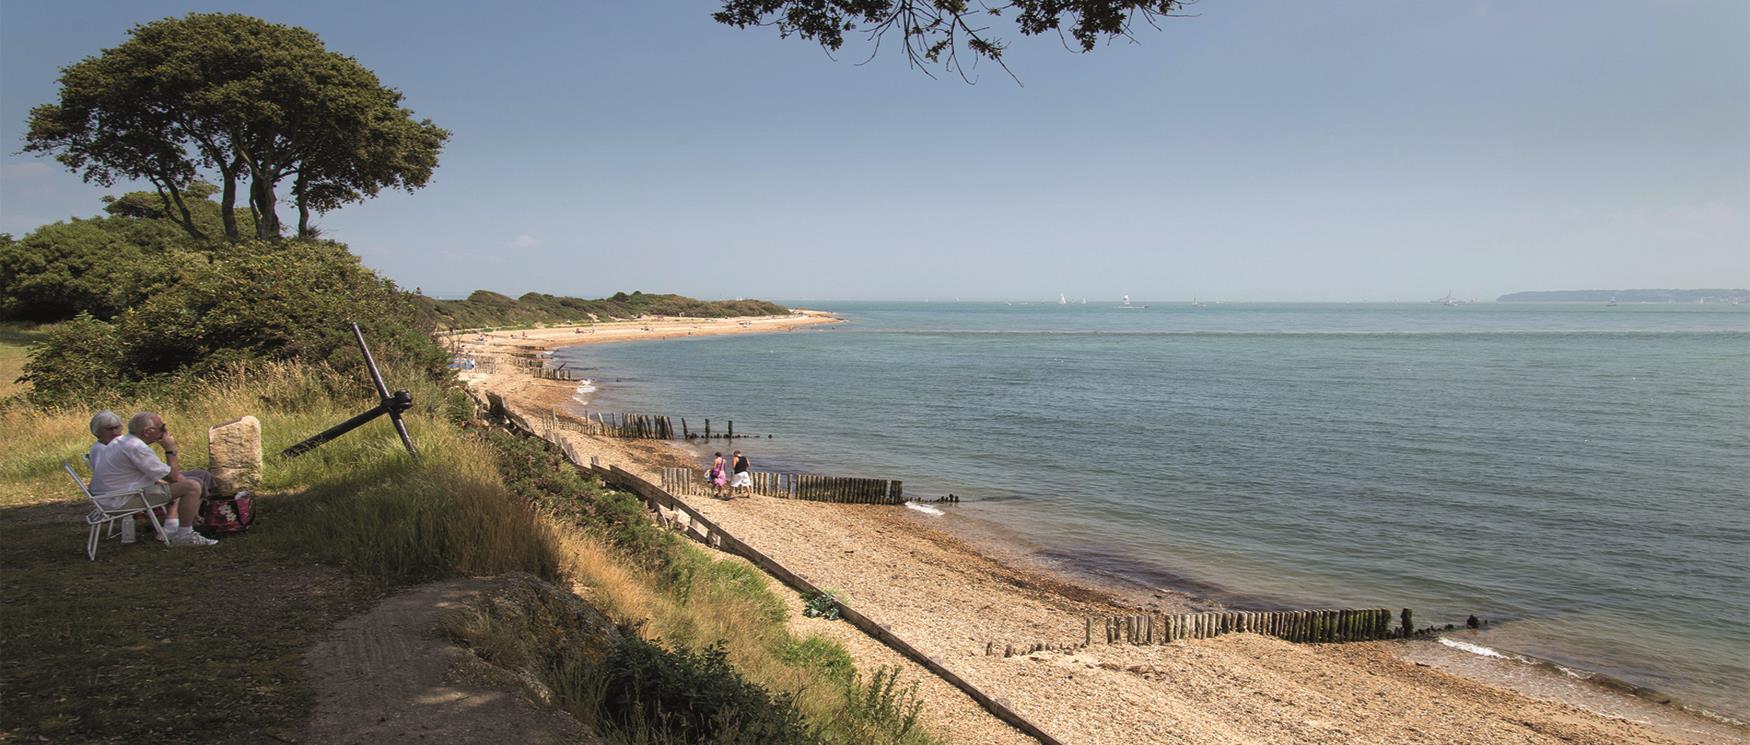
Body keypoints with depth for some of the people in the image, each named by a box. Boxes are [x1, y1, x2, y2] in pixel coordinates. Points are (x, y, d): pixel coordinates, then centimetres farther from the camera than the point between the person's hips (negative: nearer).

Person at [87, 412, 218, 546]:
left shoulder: (121, 440, 11)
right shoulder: (137, 448, -21)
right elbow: (173, 477, -17)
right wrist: (171, 450, -6)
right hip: (124, 500, -11)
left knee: (180, 484, 24)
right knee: (192, 487, -15)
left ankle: (171, 529, 12)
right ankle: (184, 536, -6)